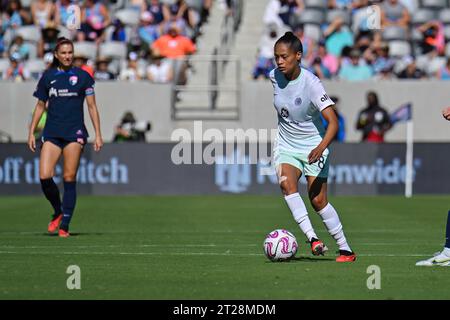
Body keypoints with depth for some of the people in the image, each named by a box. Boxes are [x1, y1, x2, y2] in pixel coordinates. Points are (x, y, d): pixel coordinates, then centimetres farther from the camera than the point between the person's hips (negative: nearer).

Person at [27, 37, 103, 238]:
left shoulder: (82, 76, 4)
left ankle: (64, 225, 0)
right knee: (44, 177, -11)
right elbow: (40, 106, 16)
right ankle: (58, 212, 14)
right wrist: (31, 132, 10)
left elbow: (92, 106, 5)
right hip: (51, 132, 2)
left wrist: (98, 134, -1)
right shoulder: (48, 76, 9)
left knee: (69, 179, -5)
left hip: (75, 132, -2)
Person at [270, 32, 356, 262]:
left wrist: (321, 148, -45)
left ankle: (346, 250, 9)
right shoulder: (275, 76, -6)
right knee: (286, 183, -25)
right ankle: (312, 239, -31)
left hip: (313, 147, -4)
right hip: (286, 146, 4)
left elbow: (333, 121, -30)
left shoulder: (311, 83, -23)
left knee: (318, 201, -7)